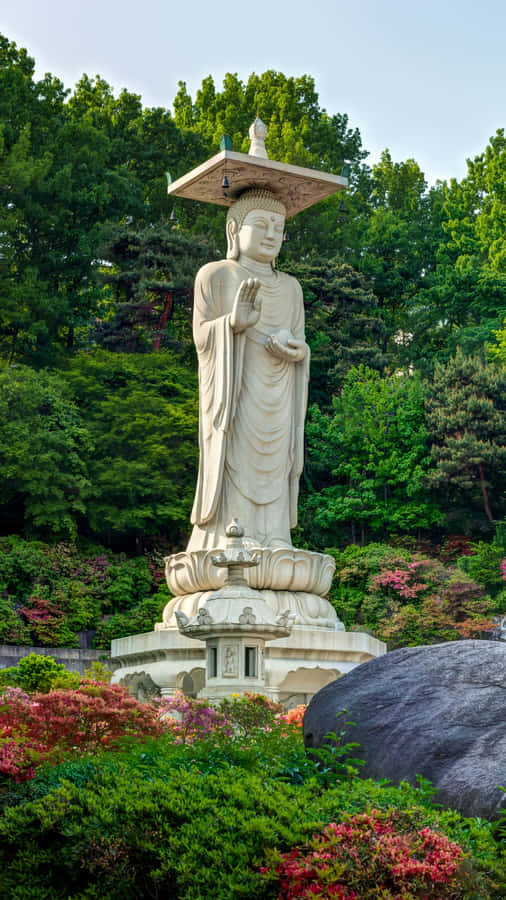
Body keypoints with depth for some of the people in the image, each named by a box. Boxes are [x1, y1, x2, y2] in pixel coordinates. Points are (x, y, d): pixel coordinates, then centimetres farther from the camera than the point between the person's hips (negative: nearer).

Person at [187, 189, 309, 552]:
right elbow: (202, 336, -4)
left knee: (271, 487, -1)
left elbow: (301, 348, 11)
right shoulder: (214, 275, 3)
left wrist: (292, 347, -12)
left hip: (274, 405, 4)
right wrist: (235, 321, -22)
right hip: (231, 397, -4)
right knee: (232, 479, -11)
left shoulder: (290, 288, 15)